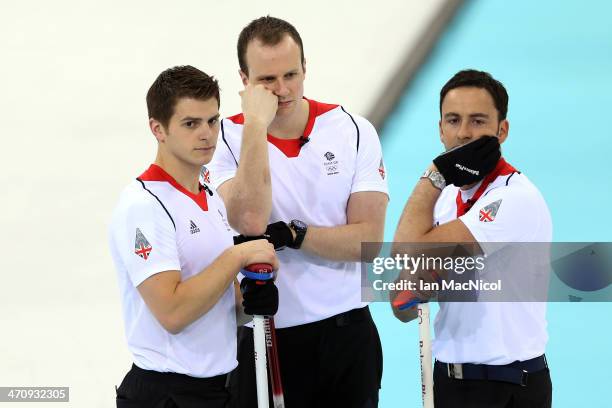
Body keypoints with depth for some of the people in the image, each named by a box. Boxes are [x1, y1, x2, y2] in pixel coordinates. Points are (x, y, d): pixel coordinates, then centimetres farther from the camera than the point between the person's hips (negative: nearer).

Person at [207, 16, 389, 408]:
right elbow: (250, 220, -23)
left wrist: (291, 235, -18)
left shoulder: (354, 131, -1)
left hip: (345, 335, 2)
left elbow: (368, 239, -6)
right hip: (266, 341, -1)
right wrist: (257, 122, -20)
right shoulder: (227, 138, -5)